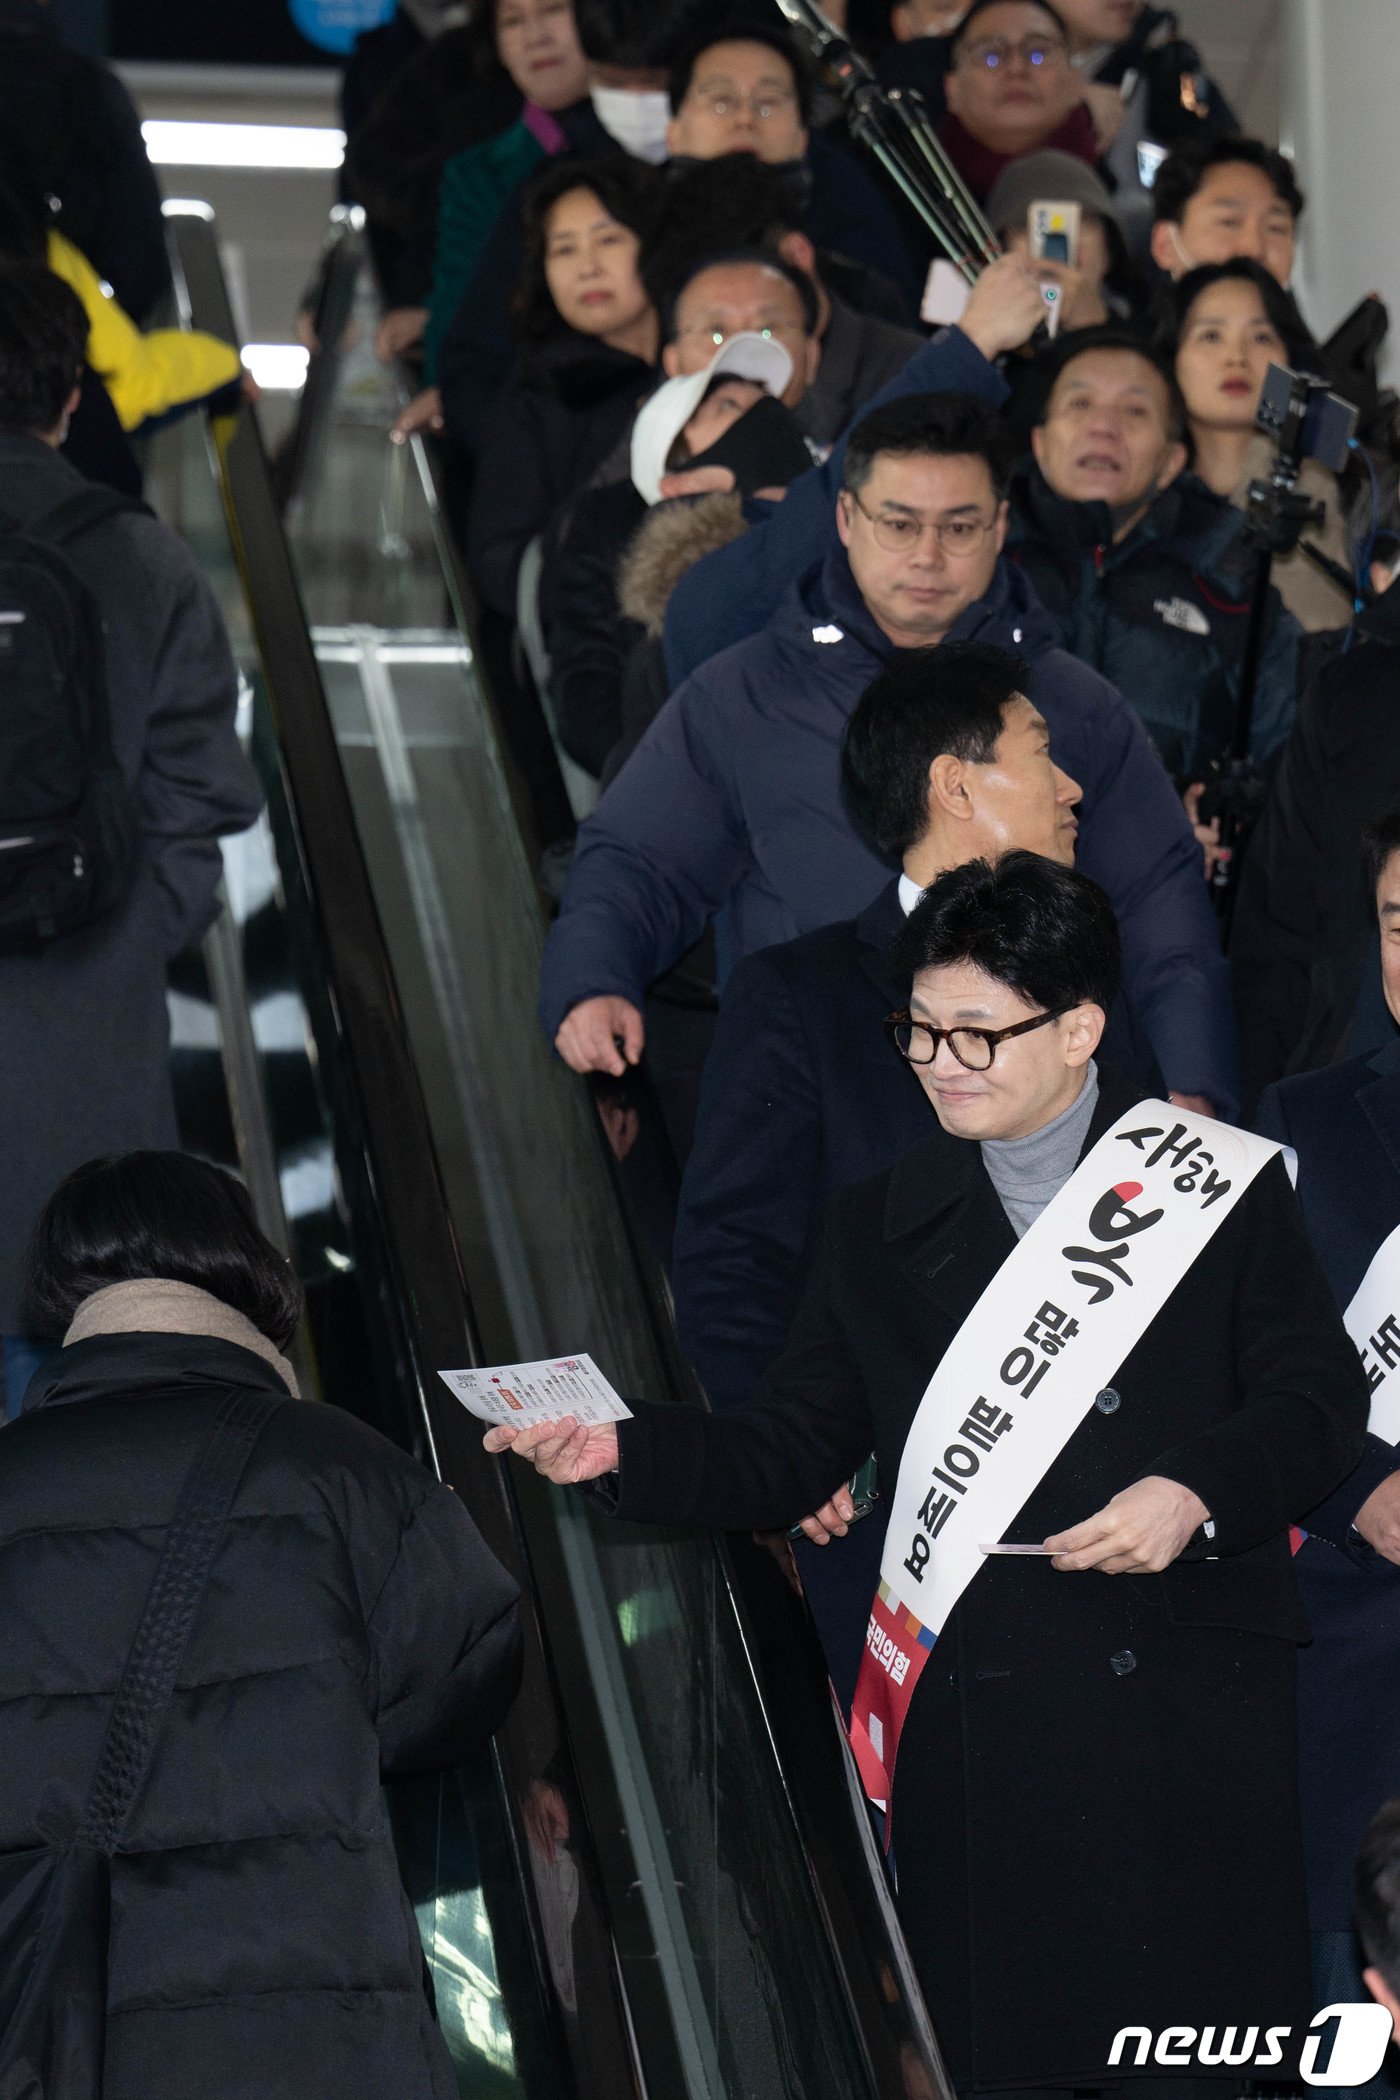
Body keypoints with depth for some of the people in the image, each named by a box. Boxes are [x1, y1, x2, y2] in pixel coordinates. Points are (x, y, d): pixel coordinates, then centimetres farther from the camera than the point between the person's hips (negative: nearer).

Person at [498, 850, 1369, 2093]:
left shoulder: (1221, 1184, 4)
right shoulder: (884, 1230, 12)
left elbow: (1320, 1403, 2)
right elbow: (789, 1458, 8)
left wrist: (1196, 1491, -15)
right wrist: (624, 1452, -8)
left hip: (1194, 1720, -2)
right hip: (976, 1741, 2)